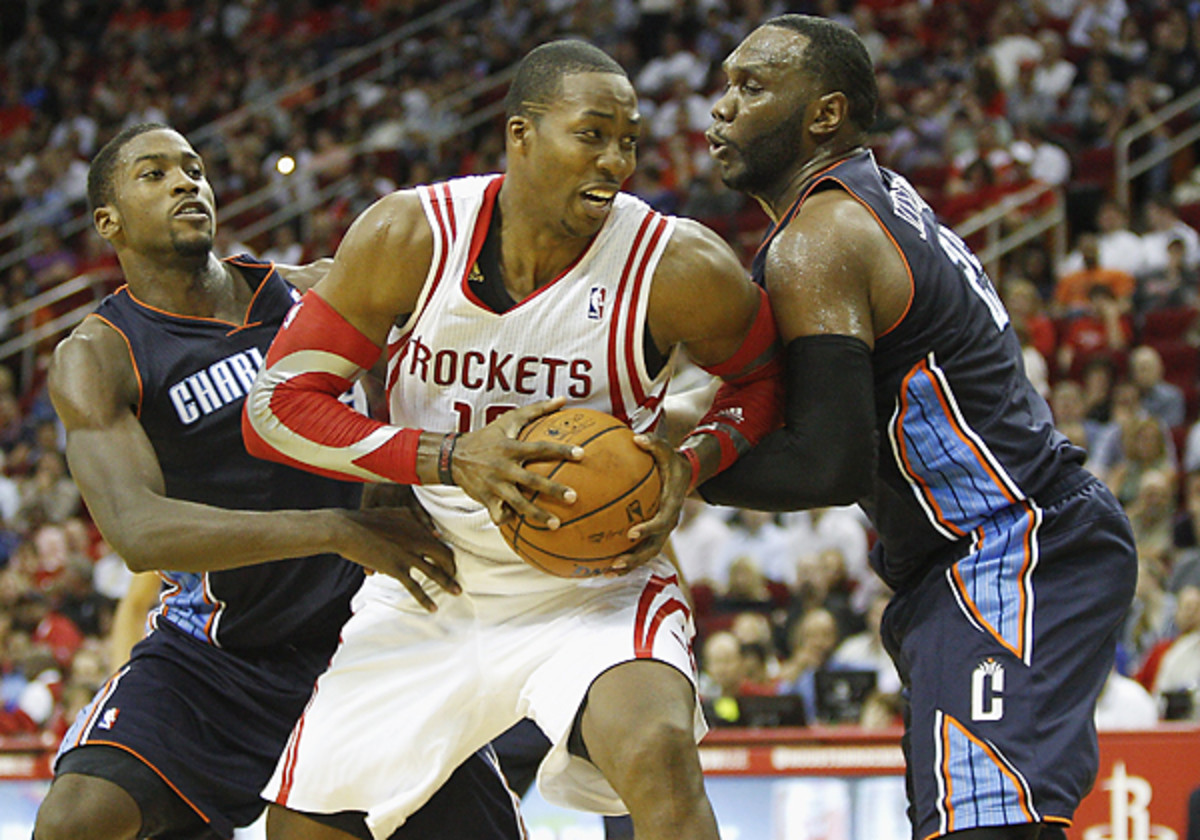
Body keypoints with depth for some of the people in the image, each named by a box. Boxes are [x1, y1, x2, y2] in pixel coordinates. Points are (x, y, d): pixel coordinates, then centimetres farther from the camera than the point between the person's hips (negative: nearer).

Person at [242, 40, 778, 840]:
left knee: (658, 752, -34)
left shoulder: (680, 269, -19)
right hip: (432, 590, 3)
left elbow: (771, 385, 1)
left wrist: (693, 463, -20)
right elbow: (276, 407, -14)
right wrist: (453, 459, -27)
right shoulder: (409, 236, -16)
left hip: (596, 588, -3)